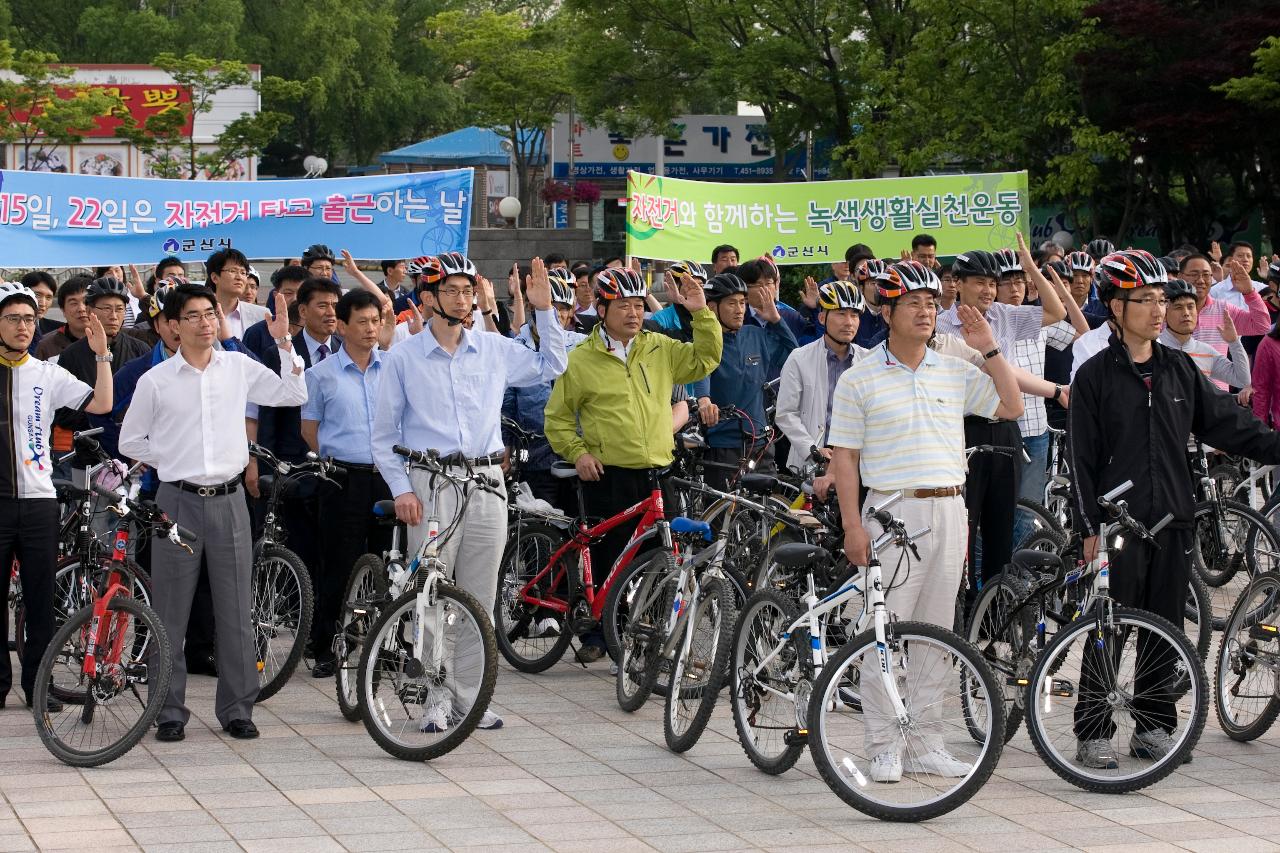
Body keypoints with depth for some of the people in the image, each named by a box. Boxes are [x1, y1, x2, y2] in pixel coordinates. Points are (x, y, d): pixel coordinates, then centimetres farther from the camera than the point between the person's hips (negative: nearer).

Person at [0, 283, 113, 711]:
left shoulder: (48, 374, 6)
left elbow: (102, 404, -3)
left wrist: (101, 354, -11)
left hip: (38, 500, 1)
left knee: (41, 597, 4)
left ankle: (38, 684, 13)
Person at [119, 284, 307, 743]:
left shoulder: (239, 367, 5)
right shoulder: (155, 380, -1)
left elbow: (294, 395, 8)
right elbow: (130, 441, 8)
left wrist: (284, 342, 1)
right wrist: (174, 462, 1)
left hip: (228, 500, 2)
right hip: (177, 501, -2)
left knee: (236, 611, 4)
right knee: (171, 613, 2)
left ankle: (237, 709, 13)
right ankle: (170, 712, 10)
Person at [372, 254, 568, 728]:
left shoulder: (494, 350, 9)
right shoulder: (403, 358, 2)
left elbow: (552, 366, 22)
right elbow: (385, 434, 5)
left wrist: (544, 311, 10)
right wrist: (401, 489, -6)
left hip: (486, 480, 3)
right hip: (431, 482, -3)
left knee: (479, 597, 6)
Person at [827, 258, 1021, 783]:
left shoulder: (956, 373, 10)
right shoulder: (859, 380, -2)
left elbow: (1011, 408, 8)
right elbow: (845, 458, -3)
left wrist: (989, 350, 0)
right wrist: (852, 525, -11)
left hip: (948, 510, 4)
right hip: (891, 511, -4)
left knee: (936, 631, 8)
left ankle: (924, 743, 16)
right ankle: (883, 746, 4)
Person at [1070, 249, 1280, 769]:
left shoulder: (1179, 369, 10)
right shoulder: (1095, 376, -3)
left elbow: (1226, 424, 11)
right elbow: (1083, 459, -5)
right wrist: (1090, 527, -10)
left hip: (1172, 521, 5)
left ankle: (1153, 726, 18)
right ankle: (1093, 733, 5)